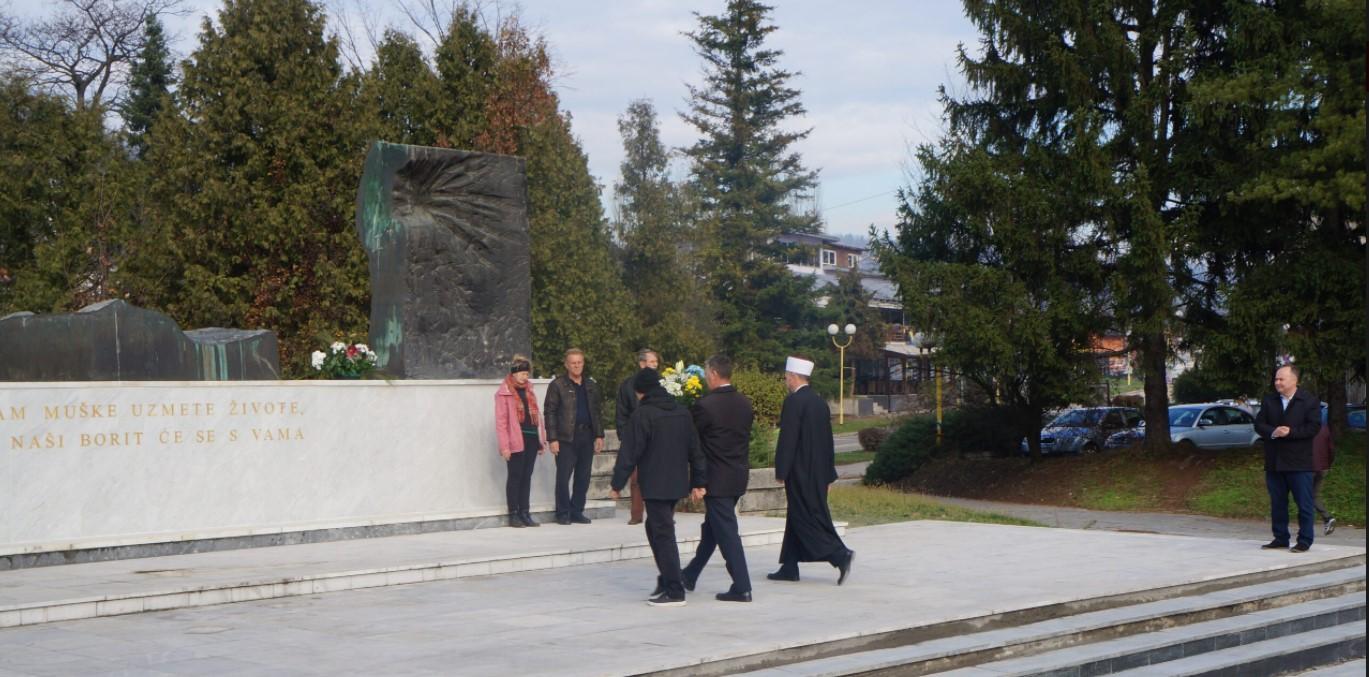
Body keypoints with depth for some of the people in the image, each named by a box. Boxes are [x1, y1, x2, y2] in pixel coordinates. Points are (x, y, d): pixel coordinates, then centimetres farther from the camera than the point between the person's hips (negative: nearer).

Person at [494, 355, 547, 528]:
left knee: (527, 476, 8)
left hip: (531, 440, 6)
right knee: (515, 476, -1)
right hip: (516, 441, -6)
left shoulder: (529, 391, 16)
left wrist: (542, 439, 12)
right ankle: (513, 514, 5)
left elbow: (537, 415, 17)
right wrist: (504, 446, -14)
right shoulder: (504, 393, -4)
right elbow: (500, 421, -8)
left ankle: (524, 513, 13)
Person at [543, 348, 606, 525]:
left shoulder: (591, 386, 15)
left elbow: (596, 412, 18)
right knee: (563, 476, -3)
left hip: (587, 437, 5)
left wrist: (599, 435, 9)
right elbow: (550, 412, -4)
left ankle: (577, 511, 15)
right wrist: (552, 439, -11)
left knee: (583, 477, 6)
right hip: (566, 438, -5)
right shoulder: (557, 385, -1)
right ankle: (563, 513, 5)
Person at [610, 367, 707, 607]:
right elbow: (695, 449, 12)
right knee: (656, 528, 21)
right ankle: (666, 580, 21)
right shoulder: (682, 412, 8)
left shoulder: (643, 414, -13)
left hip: (655, 485, -7)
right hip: (677, 483, 7)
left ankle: (674, 591, -4)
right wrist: (698, 482, 18)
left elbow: (630, 452, -13)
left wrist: (617, 483, -6)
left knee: (663, 535, -4)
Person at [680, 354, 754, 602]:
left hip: (717, 477, -8)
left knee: (726, 532, -3)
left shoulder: (705, 405, -18)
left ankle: (742, 588, -3)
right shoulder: (745, 404, 4)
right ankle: (690, 576, 33)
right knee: (712, 528, 19)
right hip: (739, 474, 8)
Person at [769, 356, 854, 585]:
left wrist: (780, 472, -13)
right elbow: (827, 440, 15)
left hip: (800, 472, -9)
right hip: (818, 472, 9)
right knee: (796, 517, 13)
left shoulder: (793, 402, -14)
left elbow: (787, 439, -18)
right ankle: (789, 568, 17)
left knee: (805, 518, -6)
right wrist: (829, 475, 19)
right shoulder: (820, 402, 11)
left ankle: (840, 554, -17)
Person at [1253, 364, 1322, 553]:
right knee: (1277, 503, 10)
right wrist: (1272, 432, -15)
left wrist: (1291, 432, -19)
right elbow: (1259, 424, 5)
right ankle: (1280, 539, 18)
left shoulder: (1309, 401, -3)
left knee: (1304, 504, -2)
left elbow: (1314, 427, -10)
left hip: (1299, 463, -5)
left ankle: (1304, 541, 3)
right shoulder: (1269, 401, 10)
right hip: (1274, 463, 5)